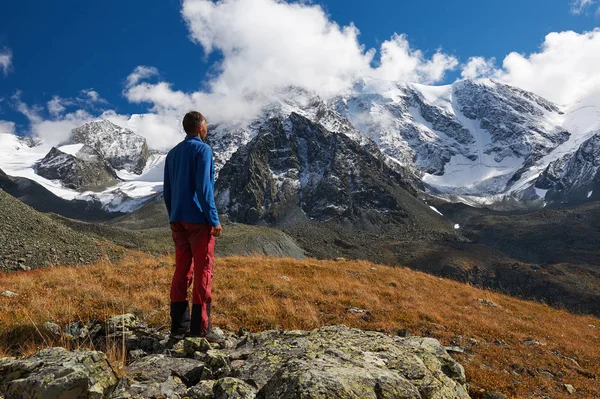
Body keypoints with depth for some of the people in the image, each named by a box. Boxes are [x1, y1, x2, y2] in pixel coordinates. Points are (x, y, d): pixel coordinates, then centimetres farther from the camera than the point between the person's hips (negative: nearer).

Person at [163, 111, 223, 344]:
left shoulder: (172, 154, 16)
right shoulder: (203, 150, -6)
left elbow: (167, 192, 17)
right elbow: (203, 187, -15)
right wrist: (214, 220, -13)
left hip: (178, 221, 7)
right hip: (199, 220, -7)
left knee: (182, 272, 8)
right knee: (203, 272, -3)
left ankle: (179, 329, 11)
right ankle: (199, 330, -1)